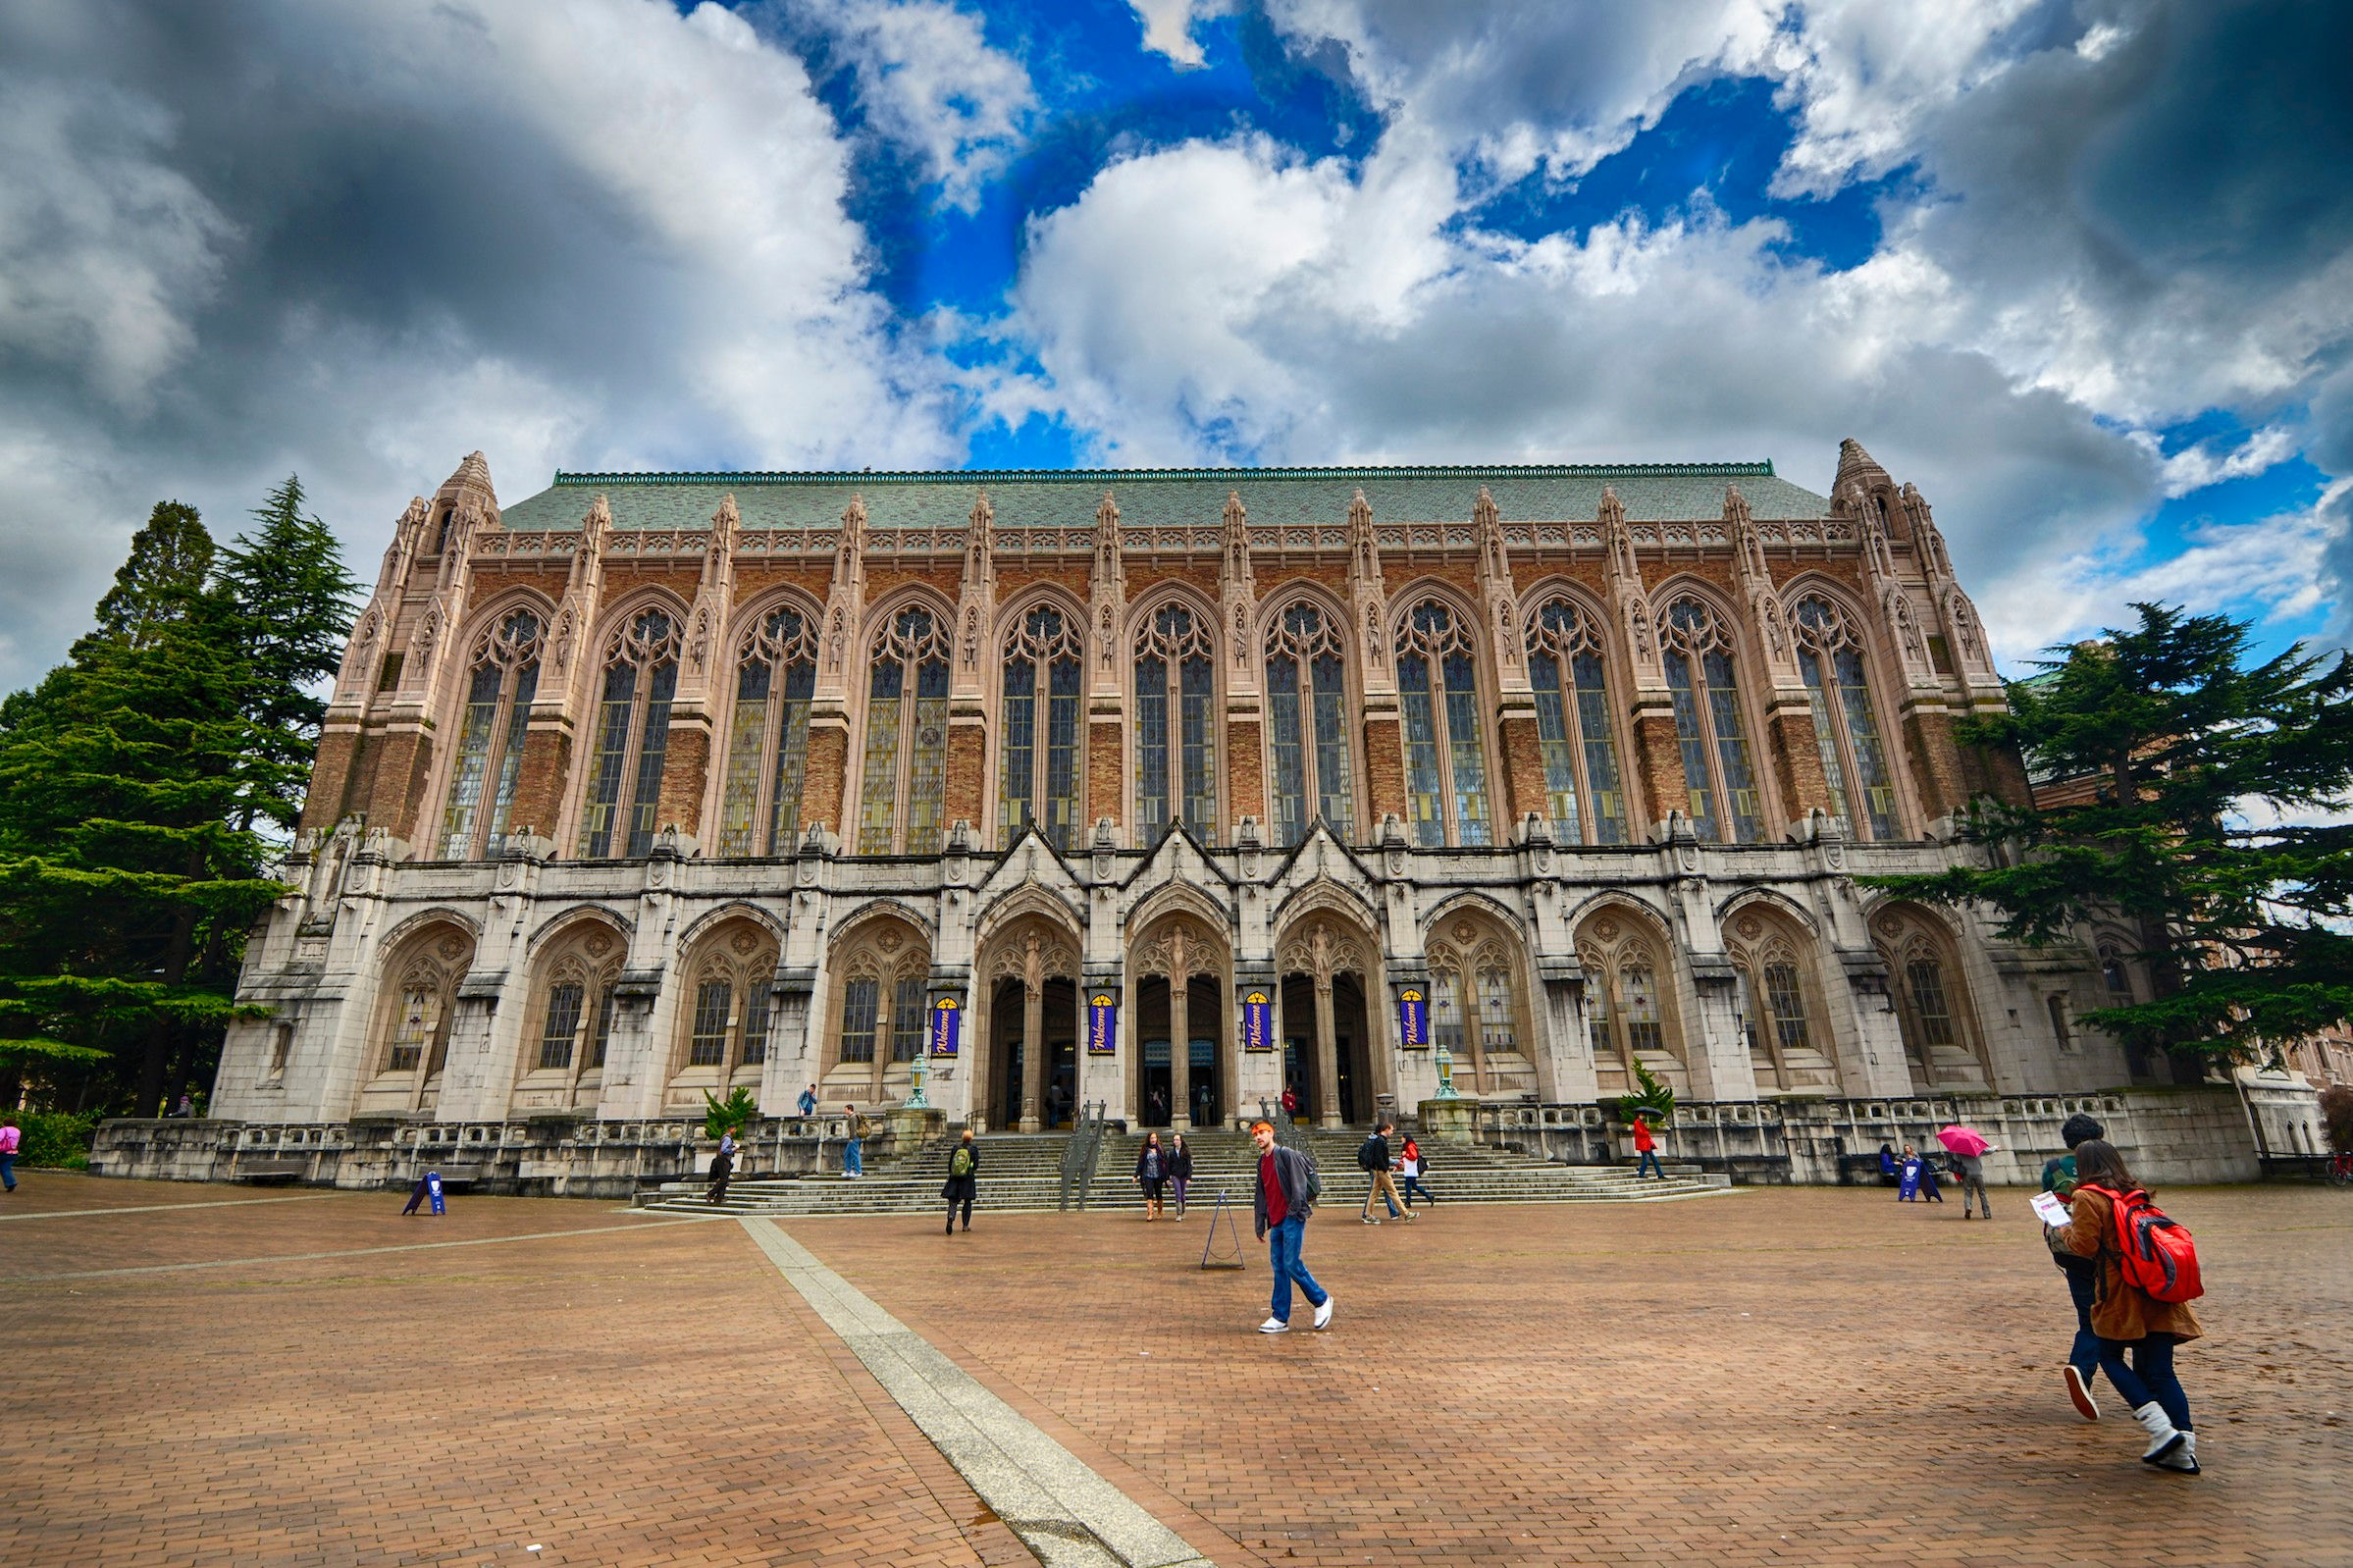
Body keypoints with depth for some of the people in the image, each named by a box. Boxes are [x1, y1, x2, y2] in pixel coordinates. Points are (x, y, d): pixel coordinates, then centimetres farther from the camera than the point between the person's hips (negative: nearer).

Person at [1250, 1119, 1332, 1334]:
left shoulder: (1287, 1155, -8)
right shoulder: (1262, 1161, 16)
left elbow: (1299, 1184, -13)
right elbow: (1261, 1195, 19)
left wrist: (1295, 1211, -17)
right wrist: (1260, 1225, 16)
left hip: (1292, 1218, -7)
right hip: (1276, 1221, 7)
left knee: (1291, 1264, -9)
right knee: (1279, 1266, 7)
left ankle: (1321, 1300, 12)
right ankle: (1280, 1318, 11)